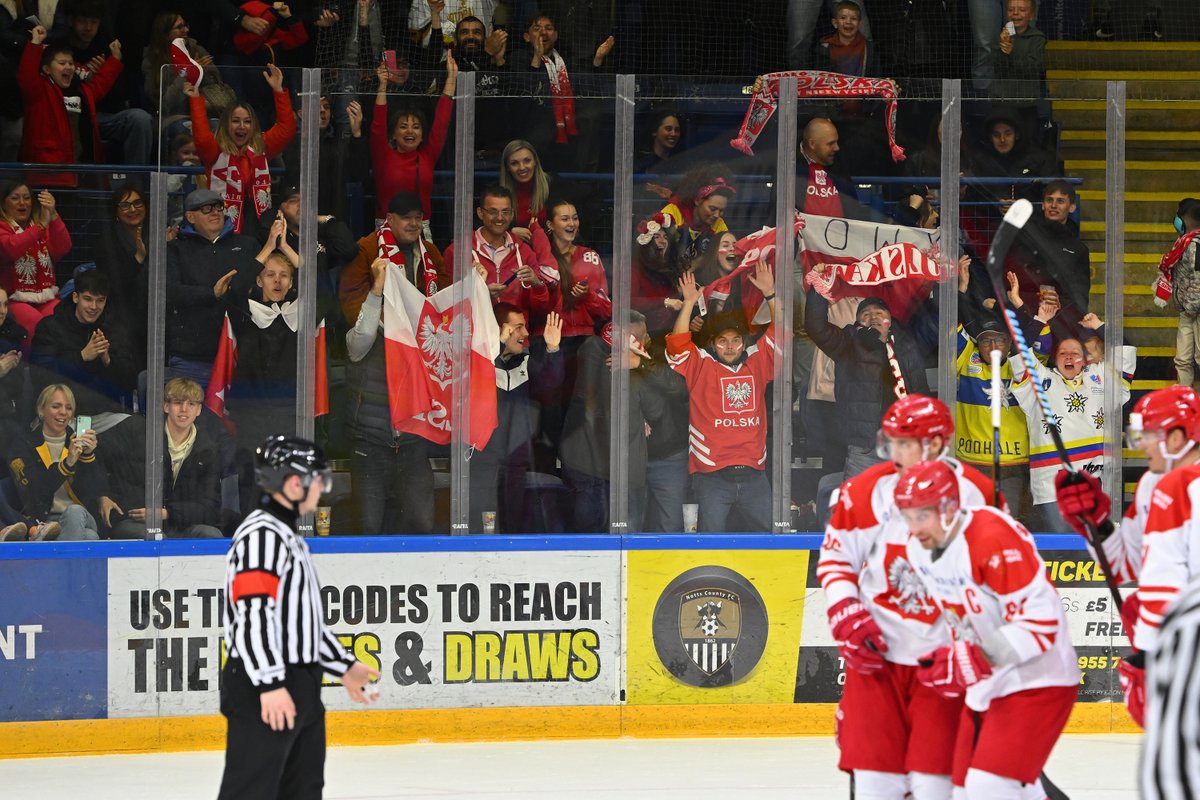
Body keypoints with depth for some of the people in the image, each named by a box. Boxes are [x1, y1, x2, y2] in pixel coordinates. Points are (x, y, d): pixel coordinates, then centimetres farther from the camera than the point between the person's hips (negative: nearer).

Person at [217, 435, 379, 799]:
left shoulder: (289, 537, 20)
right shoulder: (261, 535, -15)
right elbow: (252, 615, -23)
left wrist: (344, 667, 27)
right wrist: (270, 684, -28)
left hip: (299, 688, 11)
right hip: (262, 691, -11)